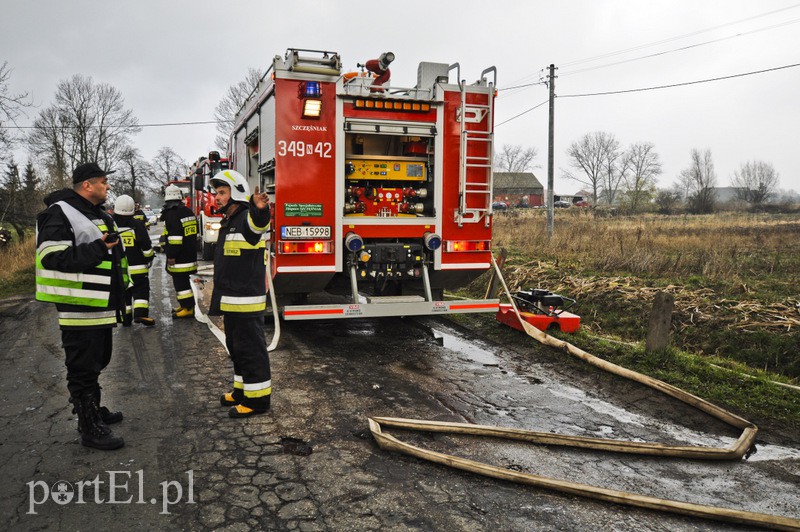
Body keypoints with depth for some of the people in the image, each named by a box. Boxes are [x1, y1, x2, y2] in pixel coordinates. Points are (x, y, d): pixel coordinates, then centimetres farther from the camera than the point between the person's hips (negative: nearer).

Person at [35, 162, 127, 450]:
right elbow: (52, 258, -23)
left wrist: (119, 292, 23)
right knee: (83, 368, -1)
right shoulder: (60, 213, -14)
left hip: (101, 307, 10)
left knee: (98, 361, 21)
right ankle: (90, 429, 8)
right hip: (79, 309, -10)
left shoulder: (99, 215, 17)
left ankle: (93, 411, 38)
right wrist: (98, 248, -27)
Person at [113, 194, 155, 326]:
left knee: (123, 292, 13)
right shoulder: (137, 224, -9)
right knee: (141, 290, 2)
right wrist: (149, 258, 8)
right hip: (137, 267, -3)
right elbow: (146, 246, -8)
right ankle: (140, 313, -12)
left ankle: (125, 317, 15)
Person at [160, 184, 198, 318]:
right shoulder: (188, 212, 13)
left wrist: (171, 255, -18)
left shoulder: (172, 215, -16)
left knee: (181, 282, -4)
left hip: (179, 257, -9)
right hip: (190, 255, 9)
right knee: (183, 280, 18)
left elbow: (175, 238, -23)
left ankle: (188, 308, -3)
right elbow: (195, 233, 20)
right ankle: (185, 305, 26)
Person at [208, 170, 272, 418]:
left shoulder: (247, 219, -14)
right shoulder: (229, 223, 17)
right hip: (231, 301, 10)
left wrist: (259, 208, -65)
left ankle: (257, 398, 6)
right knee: (236, 348, 19)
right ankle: (242, 390, 32)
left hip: (246, 301, -10)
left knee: (250, 349, -3)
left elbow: (258, 222, -42)